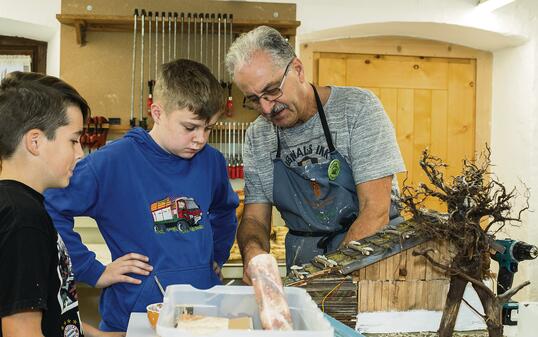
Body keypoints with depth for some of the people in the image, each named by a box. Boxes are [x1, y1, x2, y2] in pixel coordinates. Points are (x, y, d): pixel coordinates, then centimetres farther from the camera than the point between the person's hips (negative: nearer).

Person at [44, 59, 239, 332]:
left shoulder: (212, 162, 1)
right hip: (135, 313, -4)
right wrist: (93, 271, -14)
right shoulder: (112, 163, -15)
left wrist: (216, 257, 10)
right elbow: (50, 210, -15)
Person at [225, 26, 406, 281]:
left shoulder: (357, 108, -9)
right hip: (303, 259, 4)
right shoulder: (257, 137, 5)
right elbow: (254, 219, 6)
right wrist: (253, 253, -17)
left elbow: (376, 212, -14)